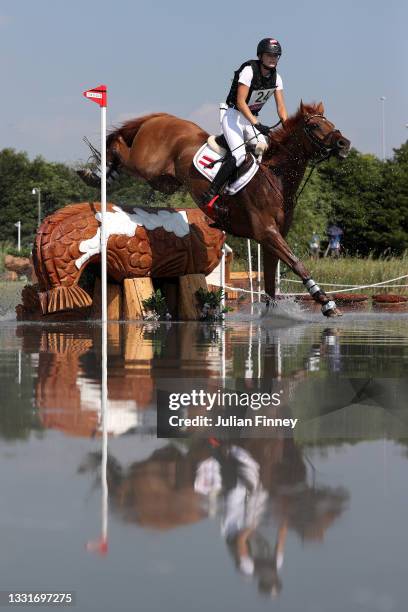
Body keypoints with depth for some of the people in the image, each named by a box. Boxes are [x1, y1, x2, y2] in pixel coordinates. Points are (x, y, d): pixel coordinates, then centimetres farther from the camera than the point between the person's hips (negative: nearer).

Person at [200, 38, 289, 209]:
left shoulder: (276, 78, 1)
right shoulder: (249, 71, -20)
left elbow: (281, 107, 2)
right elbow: (240, 102, -26)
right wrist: (256, 124, -35)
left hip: (252, 119, 7)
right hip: (233, 115, -7)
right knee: (239, 154, -25)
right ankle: (211, 194, -25)